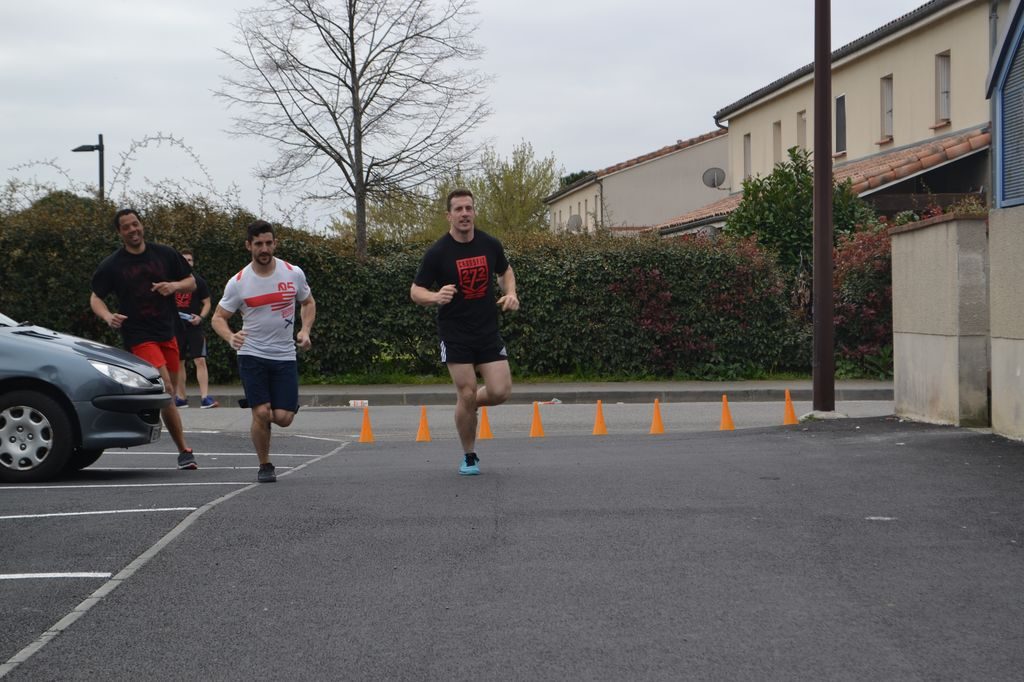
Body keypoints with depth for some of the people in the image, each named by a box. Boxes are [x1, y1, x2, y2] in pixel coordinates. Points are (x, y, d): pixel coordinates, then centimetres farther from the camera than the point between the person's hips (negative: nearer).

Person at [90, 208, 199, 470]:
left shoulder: (165, 254, 7)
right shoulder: (111, 265, -1)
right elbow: (95, 298, 5)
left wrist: (174, 286, -9)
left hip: (168, 332, 5)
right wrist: (108, 316, -16)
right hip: (139, 336, -5)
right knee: (166, 390, -16)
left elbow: (191, 282, 14)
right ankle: (184, 450, -11)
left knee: (169, 392, 10)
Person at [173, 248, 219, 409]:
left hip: (194, 327, -3)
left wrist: (200, 317, -13)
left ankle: (205, 398, -19)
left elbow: (207, 303, 4)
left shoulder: (199, 281, 3)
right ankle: (181, 398, 17)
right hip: (176, 327, 3)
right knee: (178, 363, 8)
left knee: (200, 361, -13)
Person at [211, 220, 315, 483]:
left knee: (283, 418, -7)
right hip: (251, 355, -1)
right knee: (261, 413, -12)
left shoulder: (294, 273, -1)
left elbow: (308, 303, 17)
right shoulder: (238, 282, -5)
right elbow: (218, 317, 2)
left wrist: (305, 330, -1)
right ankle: (265, 466, 10)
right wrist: (230, 337, -20)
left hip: (285, 356, 2)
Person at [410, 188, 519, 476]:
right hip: (455, 335, -3)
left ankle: (468, 404, 28)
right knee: (467, 394, -6)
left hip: (488, 331, 3)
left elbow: (505, 271, 21)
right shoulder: (437, 252, -9)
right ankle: (469, 457, 13)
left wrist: (510, 294, 1)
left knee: (500, 391, -7)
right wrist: (436, 297, -25)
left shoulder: (490, 245, 2)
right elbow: (416, 291, -4)